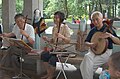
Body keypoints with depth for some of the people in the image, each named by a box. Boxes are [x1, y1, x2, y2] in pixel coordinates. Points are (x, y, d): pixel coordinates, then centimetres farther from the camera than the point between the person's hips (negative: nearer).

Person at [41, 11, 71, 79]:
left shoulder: (65, 27, -8)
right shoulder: (54, 28, 12)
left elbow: (68, 41, -13)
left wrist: (62, 37, -30)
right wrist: (47, 40, -4)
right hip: (55, 48, 7)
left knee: (52, 58, -29)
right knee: (44, 55, -17)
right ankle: (48, 73, -1)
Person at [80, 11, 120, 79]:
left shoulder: (108, 29, -4)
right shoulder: (93, 30, 9)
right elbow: (86, 42, 15)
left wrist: (110, 35, -27)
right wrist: (90, 44, -9)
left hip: (105, 51, -4)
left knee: (89, 64, -25)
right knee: (87, 56, -27)